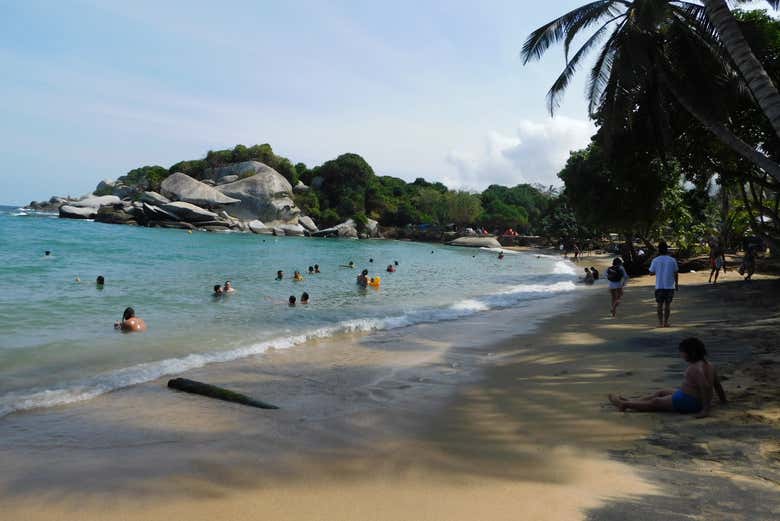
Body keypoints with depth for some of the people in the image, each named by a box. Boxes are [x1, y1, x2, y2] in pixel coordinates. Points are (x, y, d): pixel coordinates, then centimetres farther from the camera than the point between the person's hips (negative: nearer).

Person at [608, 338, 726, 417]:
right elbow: (718, 386, 11)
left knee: (655, 402, 4)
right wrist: (723, 401, 22)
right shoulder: (709, 365, 4)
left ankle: (624, 404, 18)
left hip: (687, 402, -10)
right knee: (661, 392, 21)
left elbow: (706, 387, -37)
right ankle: (629, 402, 28)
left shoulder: (695, 368, -27)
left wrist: (706, 410, -33)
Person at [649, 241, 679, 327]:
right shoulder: (672, 260, -4)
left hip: (659, 286, 0)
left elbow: (651, 272, 2)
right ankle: (666, 322, 10)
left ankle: (660, 322, 2)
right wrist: (677, 284, 11)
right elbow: (676, 273, 1)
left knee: (660, 304, 7)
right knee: (668, 304, 10)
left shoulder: (655, 260, -6)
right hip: (670, 286, 1)